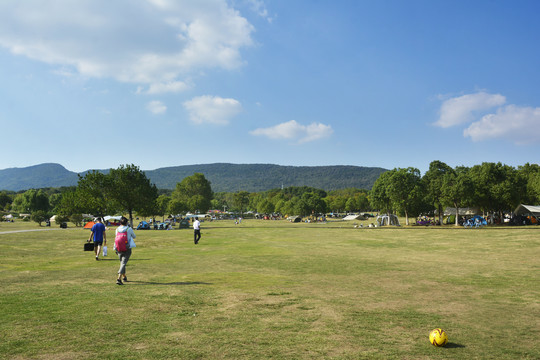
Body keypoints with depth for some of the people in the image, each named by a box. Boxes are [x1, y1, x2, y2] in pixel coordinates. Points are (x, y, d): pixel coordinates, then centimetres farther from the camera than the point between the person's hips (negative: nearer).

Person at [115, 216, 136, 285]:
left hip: (119, 249, 4)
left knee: (122, 263, 21)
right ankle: (119, 279, -22)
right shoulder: (129, 229, -7)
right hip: (127, 249, -4)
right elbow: (134, 237, 9)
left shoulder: (117, 230, 0)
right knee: (123, 264, -7)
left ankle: (124, 277, 35)